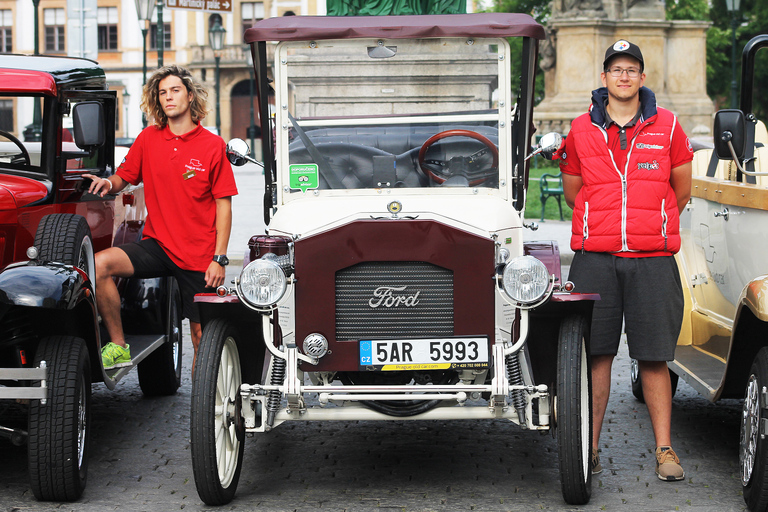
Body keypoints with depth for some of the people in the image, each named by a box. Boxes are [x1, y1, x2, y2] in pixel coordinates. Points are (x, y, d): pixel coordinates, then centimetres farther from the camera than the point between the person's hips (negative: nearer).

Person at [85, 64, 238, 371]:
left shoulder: (212, 145, -3)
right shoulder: (149, 139, 6)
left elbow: (224, 205, -3)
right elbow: (123, 177, 12)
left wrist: (219, 259, -9)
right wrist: (109, 183, -14)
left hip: (198, 257, -2)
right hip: (157, 245, 2)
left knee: (201, 336, 2)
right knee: (99, 264, -23)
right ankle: (118, 347, -10)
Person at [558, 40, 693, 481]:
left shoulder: (667, 126, 6)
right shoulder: (581, 130, 7)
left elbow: (681, 192, 16)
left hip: (652, 259, 0)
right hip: (595, 258, 1)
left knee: (654, 357, 0)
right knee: (596, 353, 2)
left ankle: (665, 450, 8)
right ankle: (590, 448, 10)